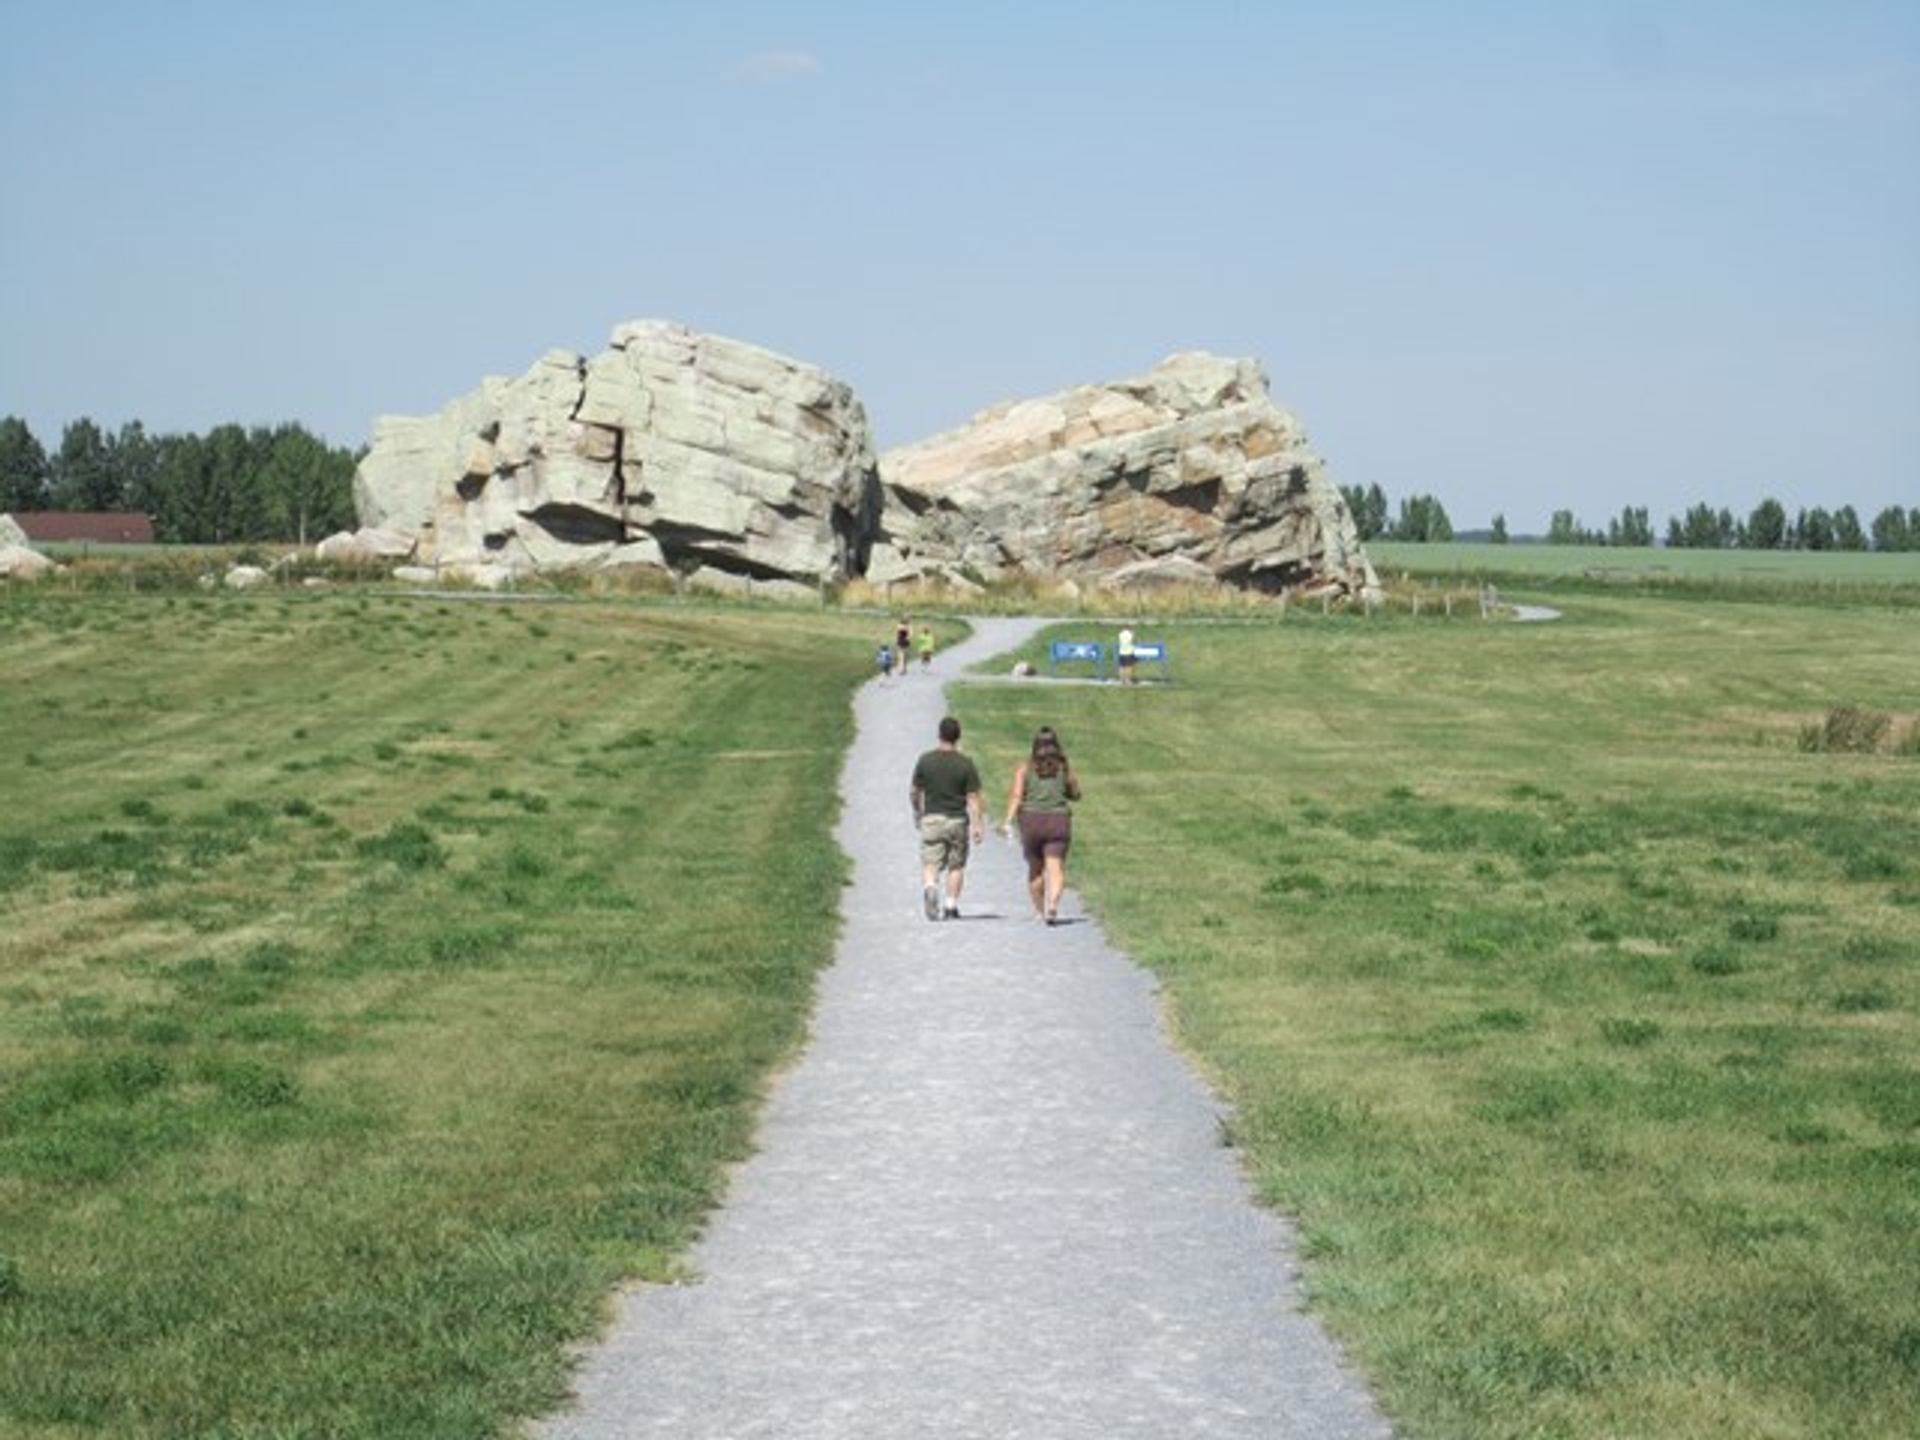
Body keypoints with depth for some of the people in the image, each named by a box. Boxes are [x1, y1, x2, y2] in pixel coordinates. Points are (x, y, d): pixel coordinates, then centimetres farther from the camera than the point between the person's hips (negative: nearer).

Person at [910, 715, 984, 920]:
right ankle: (951, 905, 13)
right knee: (956, 865, 13)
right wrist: (977, 825, -4)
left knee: (929, 864, -1)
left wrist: (917, 813, 24)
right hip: (957, 819, 0)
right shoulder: (965, 764, -6)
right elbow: (973, 798, -7)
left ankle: (929, 888, -30)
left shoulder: (925, 761, -2)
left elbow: (916, 792, 7)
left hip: (931, 818, 0)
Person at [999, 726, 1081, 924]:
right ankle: (1053, 904, -30)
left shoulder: (1025, 768, 0)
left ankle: (1040, 910, 25)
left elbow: (1016, 795, -10)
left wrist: (1008, 821, -15)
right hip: (1058, 820, -1)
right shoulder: (1064, 767, 3)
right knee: (1055, 869, -9)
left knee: (1035, 870, 15)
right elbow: (1076, 794, 12)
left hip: (1031, 820, 1)